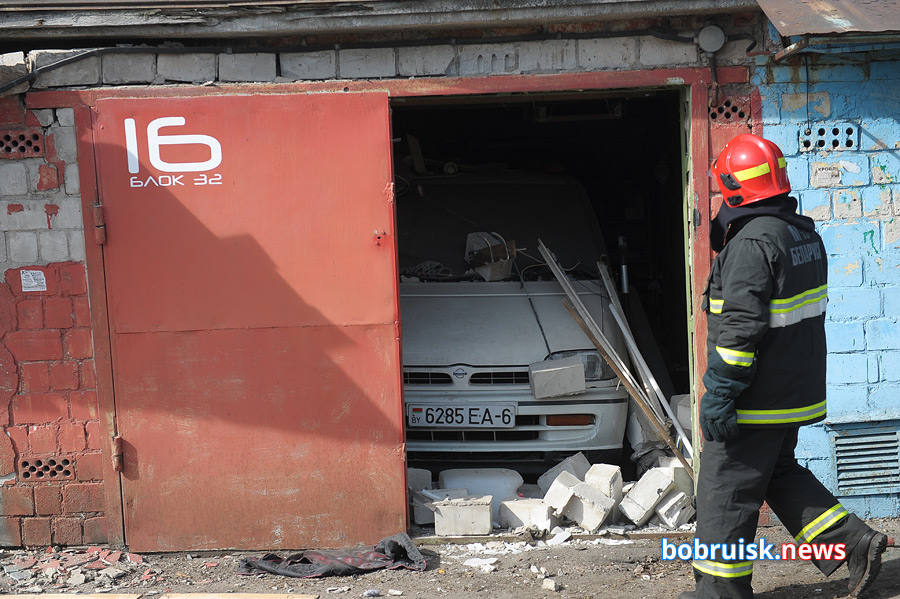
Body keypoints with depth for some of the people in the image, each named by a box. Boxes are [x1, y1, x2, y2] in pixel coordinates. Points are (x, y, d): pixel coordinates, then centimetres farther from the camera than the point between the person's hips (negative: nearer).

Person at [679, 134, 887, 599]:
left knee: (725, 489, 3)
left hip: (756, 398, -9)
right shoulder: (803, 232, 10)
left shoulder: (751, 243, -20)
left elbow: (740, 327, -25)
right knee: (779, 473, 24)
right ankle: (854, 543, 19)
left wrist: (719, 394, -20)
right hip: (795, 388, 9)